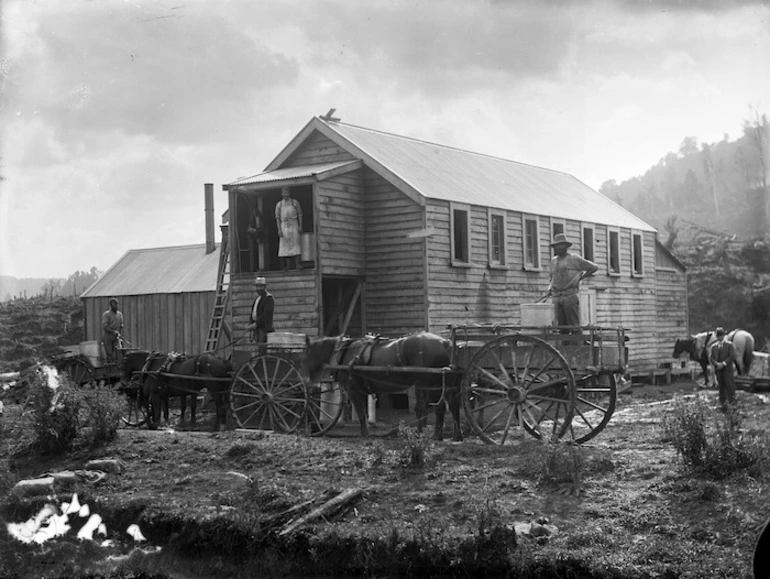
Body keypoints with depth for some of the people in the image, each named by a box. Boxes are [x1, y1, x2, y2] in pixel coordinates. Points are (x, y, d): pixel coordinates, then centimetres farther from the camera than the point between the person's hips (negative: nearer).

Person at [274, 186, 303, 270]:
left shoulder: (295, 202, 8)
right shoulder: (279, 204, 10)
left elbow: (300, 215, 7)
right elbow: (277, 217, 7)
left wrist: (300, 226, -3)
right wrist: (279, 229, -3)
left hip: (294, 225, -1)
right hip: (284, 225, 1)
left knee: (295, 243, -8)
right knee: (285, 245, -3)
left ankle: (297, 264, -12)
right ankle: (288, 265, -4)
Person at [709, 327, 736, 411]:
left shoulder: (729, 345, 3)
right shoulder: (714, 346, 12)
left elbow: (732, 356, -6)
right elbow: (710, 357, 6)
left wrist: (723, 363, -14)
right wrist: (716, 363, -12)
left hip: (727, 369, -3)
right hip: (718, 370, 3)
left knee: (729, 385, -8)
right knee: (721, 387, 5)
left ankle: (732, 401, 7)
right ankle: (723, 404, 10)